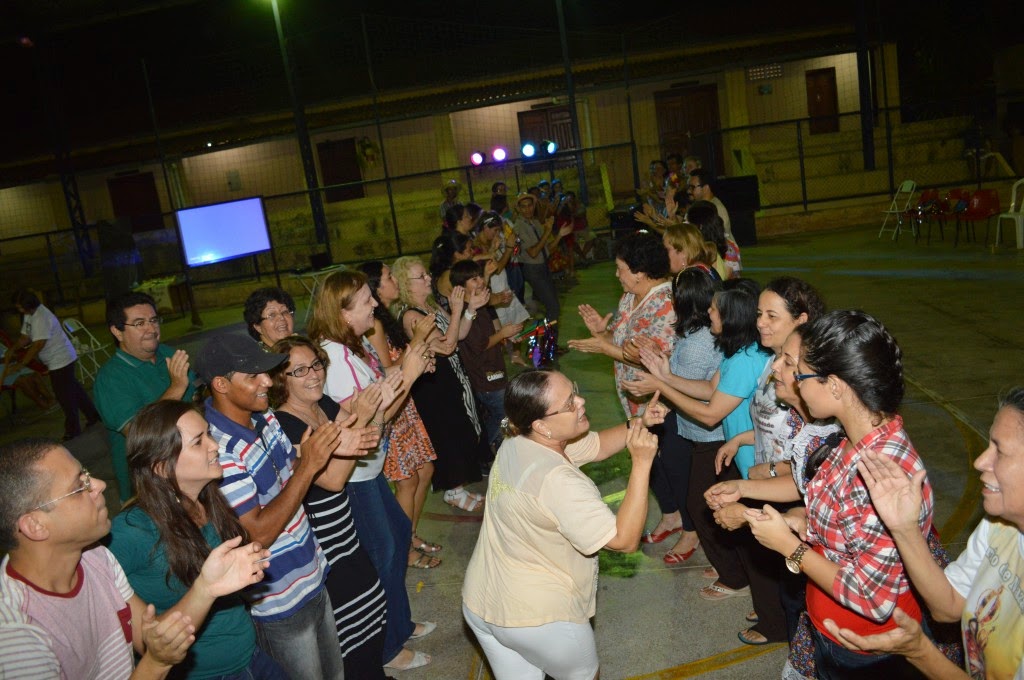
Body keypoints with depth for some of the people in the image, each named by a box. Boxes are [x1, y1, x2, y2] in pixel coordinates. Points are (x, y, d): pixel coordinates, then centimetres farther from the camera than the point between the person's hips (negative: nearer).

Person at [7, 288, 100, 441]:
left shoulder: (40, 318, -25)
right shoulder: (29, 314, 6)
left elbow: (37, 345, -27)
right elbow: (25, 337, 9)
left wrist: (19, 365, -23)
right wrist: (11, 351, -6)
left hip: (60, 361, -10)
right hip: (62, 359, 10)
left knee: (65, 396, -2)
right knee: (74, 390, 19)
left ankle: (72, 433, 8)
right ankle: (94, 416, 32)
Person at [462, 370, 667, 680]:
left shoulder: (518, 442, -7)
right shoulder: (556, 481, -33)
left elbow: (598, 445, 4)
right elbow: (625, 538, -28)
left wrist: (639, 423, -11)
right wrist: (642, 462, -29)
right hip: (538, 616, -7)